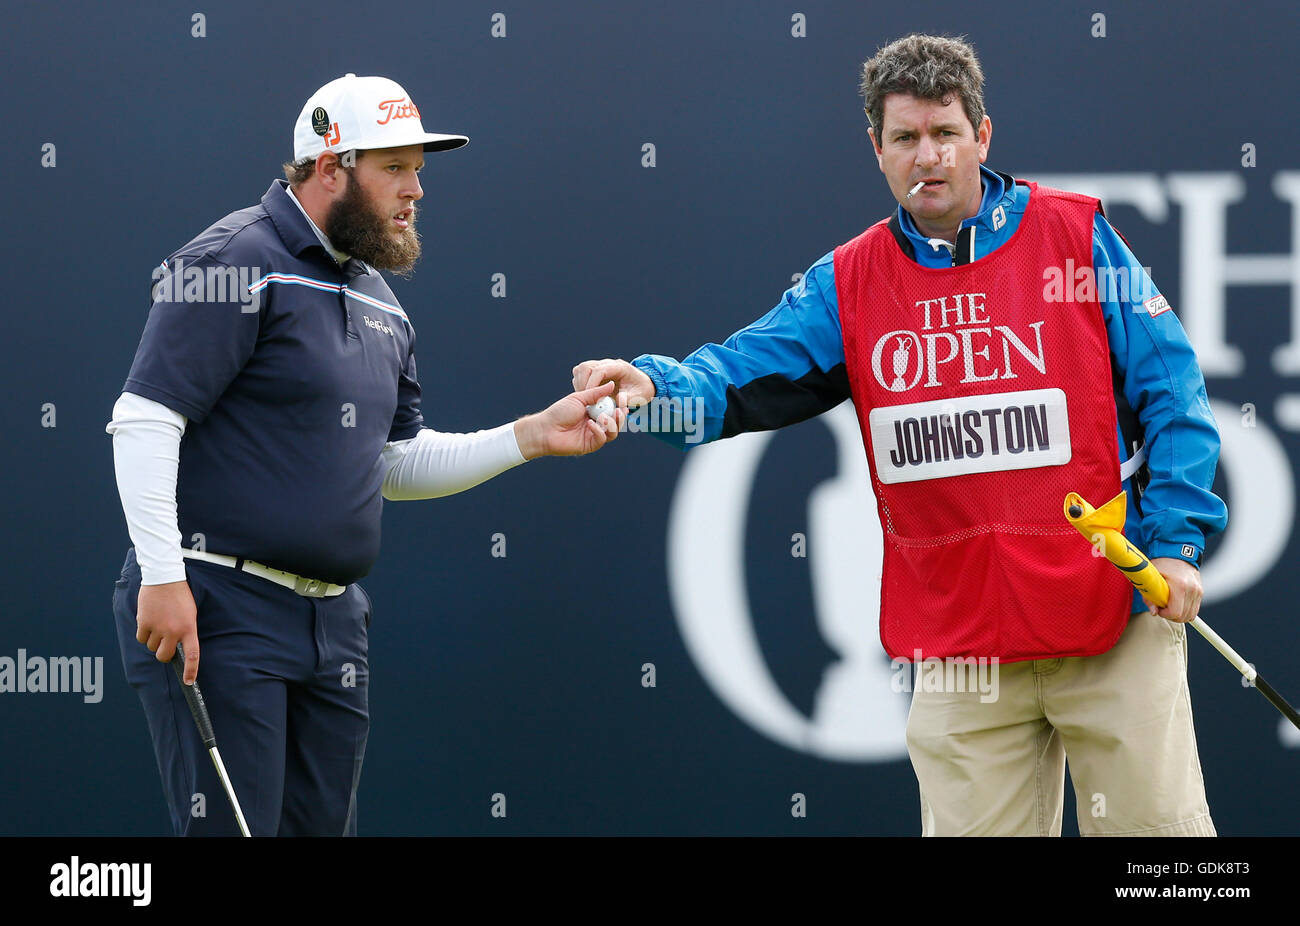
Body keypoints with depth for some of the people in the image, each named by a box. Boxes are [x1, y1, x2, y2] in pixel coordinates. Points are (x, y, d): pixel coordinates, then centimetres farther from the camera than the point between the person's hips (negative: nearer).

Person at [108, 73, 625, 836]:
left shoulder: (378, 299, 17)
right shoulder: (236, 263, -9)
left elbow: (400, 462, 24)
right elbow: (143, 419, -15)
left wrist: (532, 437, 12)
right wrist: (163, 577, -21)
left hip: (334, 622, 9)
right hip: (220, 606, -9)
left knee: (323, 826, 8)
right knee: (233, 830, -12)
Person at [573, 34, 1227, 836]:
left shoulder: (1078, 237, 0)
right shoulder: (848, 284, 7)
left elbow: (1170, 390, -1)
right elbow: (743, 378, -2)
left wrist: (1175, 542, -9)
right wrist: (653, 386, -24)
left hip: (1112, 622, -2)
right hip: (960, 642, 2)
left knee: (1158, 826, -1)